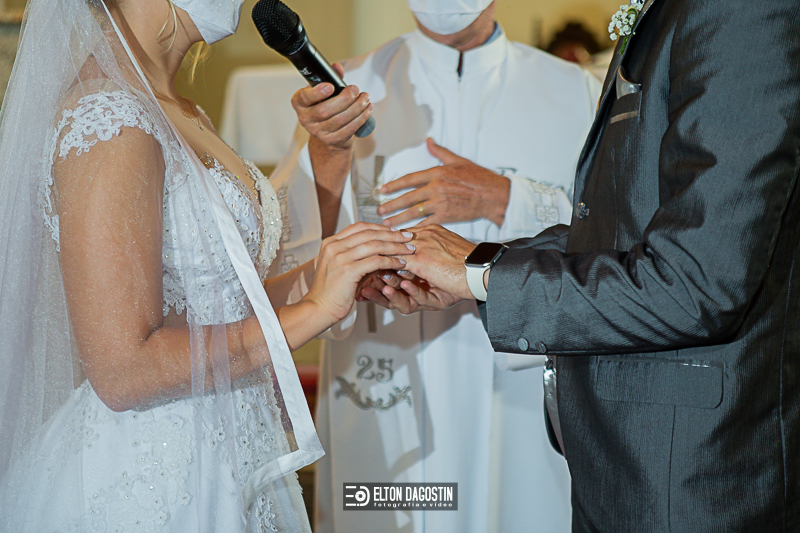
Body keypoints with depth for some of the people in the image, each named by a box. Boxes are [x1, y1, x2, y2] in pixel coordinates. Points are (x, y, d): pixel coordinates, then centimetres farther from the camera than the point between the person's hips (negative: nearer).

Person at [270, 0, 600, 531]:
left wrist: (500, 198, -14)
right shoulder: (353, 88, 2)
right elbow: (289, 252, -6)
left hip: (523, 394, 1)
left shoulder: (576, 92, 4)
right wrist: (327, 153, -23)